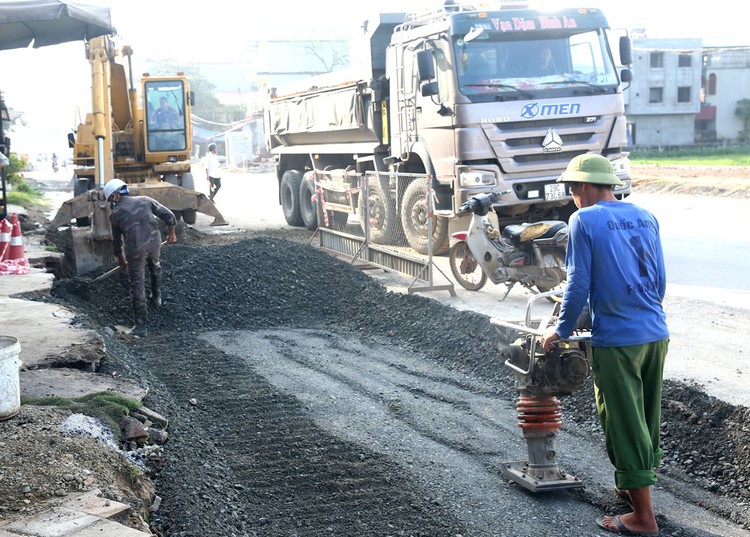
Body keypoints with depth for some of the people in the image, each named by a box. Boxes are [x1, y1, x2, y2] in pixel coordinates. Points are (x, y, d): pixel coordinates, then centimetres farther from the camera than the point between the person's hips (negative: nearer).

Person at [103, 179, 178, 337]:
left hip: (135, 248, -3)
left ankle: (140, 326, 4)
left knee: (137, 286, 4)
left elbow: (116, 241, 18)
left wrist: (120, 259, 35)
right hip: (154, 242, 3)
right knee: (155, 267, 36)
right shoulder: (144, 200, 11)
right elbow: (169, 215, 5)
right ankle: (156, 297, 52)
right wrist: (172, 233, 22)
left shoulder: (115, 214, 9)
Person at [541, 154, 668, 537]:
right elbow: (660, 280, 13)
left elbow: (578, 284, -11)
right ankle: (635, 486, 37)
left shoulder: (584, 221, -9)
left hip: (616, 339, -7)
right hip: (656, 334, 7)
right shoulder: (645, 218, 9)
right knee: (647, 419, 19)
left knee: (624, 424, 2)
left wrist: (561, 331, 2)